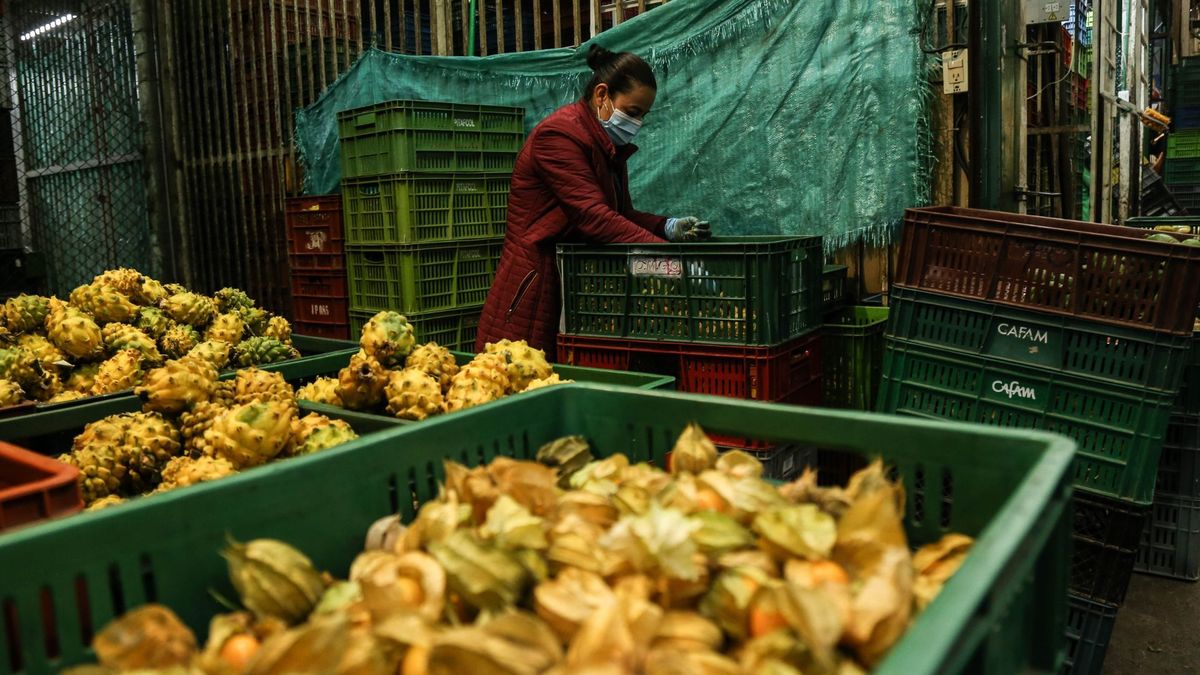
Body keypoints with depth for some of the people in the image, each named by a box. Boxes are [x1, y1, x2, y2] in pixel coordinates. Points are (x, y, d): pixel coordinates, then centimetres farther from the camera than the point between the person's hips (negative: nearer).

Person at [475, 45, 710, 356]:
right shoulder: (559, 134, -15)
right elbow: (593, 217, -24)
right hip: (535, 284, -9)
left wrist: (670, 228, -4)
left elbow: (622, 215, 14)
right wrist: (663, 251, -28)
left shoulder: (609, 146, 15)